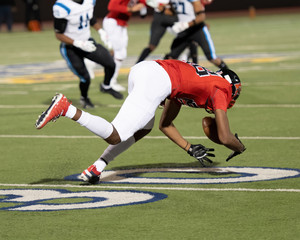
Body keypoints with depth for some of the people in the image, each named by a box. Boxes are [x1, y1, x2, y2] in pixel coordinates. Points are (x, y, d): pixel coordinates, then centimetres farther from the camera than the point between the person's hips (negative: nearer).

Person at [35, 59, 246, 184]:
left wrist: (191, 149, 39)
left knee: (144, 129, 28)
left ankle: (97, 168, 15)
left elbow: (165, 125, 40)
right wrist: (240, 148, 31)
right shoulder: (221, 90, 16)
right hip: (155, 82, -8)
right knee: (115, 137, -8)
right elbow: (225, 138, 8)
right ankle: (66, 108, -20)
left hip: (141, 68, 8)